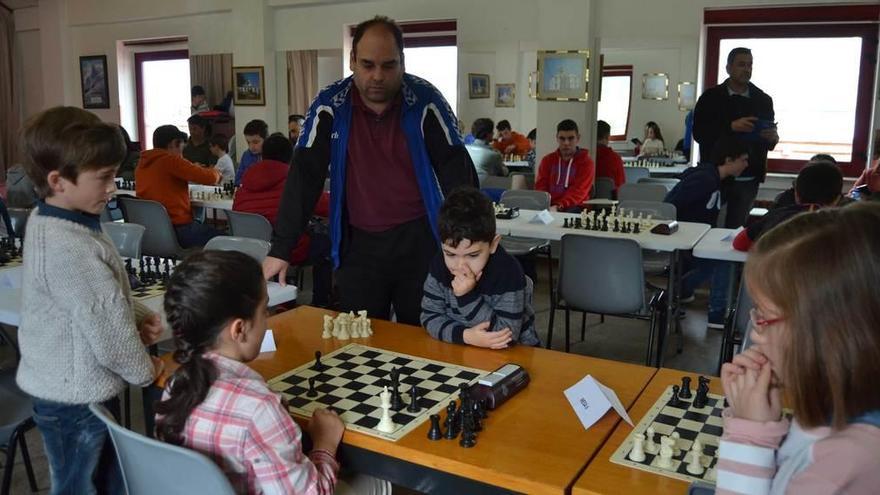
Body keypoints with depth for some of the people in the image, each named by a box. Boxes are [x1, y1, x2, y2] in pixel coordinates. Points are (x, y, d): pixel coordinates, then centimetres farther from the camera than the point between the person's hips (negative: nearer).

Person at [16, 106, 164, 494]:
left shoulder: (51, 223, 2)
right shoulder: (66, 248, -31)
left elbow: (103, 295, 14)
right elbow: (106, 325, -25)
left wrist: (139, 317, -2)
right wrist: (144, 370, -8)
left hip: (67, 388, 9)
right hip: (75, 397, -9)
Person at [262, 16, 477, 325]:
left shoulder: (425, 100, -8)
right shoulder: (330, 105, -5)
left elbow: (455, 167, -6)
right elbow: (305, 174, -5)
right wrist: (280, 249, -11)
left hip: (418, 239, -1)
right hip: (358, 242, 1)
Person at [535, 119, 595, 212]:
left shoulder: (586, 162, 2)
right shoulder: (547, 160, 16)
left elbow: (578, 191, -10)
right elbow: (541, 186, 10)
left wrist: (559, 207, -26)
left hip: (574, 208, -2)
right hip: (549, 207, 2)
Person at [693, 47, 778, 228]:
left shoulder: (763, 100, 9)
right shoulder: (711, 97, 1)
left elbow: (770, 143, 14)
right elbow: (699, 133, -7)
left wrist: (773, 138, -10)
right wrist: (731, 127, -20)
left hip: (748, 180, 2)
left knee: (736, 229, 4)